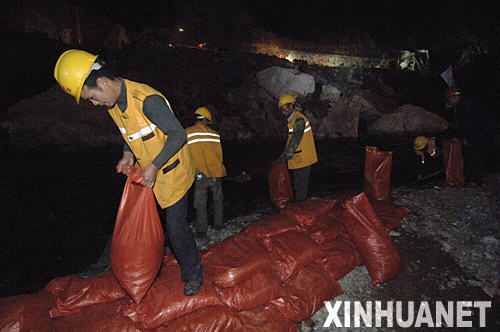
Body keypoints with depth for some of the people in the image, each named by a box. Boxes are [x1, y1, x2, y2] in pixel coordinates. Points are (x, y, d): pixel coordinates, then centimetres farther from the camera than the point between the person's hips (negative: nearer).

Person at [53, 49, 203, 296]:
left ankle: (192, 273, 21)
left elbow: (178, 134, -25)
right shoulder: (113, 103, -1)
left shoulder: (148, 100, -28)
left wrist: (154, 166, -25)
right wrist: (128, 154, -2)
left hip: (173, 171, -7)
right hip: (149, 173, 8)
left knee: (175, 225, -2)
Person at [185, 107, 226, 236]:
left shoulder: (188, 132, -3)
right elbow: (220, 153, 10)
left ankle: (201, 229, 13)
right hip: (216, 171, 2)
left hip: (201, 173, -2)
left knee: (200, 203, 9)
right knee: (218, 200, 19)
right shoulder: (215, 134, 4)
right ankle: (218, 224, 26)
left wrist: (193, 170, 9)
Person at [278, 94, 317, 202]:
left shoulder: (299, 120, -19)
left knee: (300, 185, -1)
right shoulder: (292, 119, 13)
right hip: (299, 158, 10)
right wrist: (285, 153, 13)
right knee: (298, 184, 19)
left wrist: (287, 155, -15)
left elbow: (295, 139, -20)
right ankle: (300, 203, 30)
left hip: (303, 159, -10)